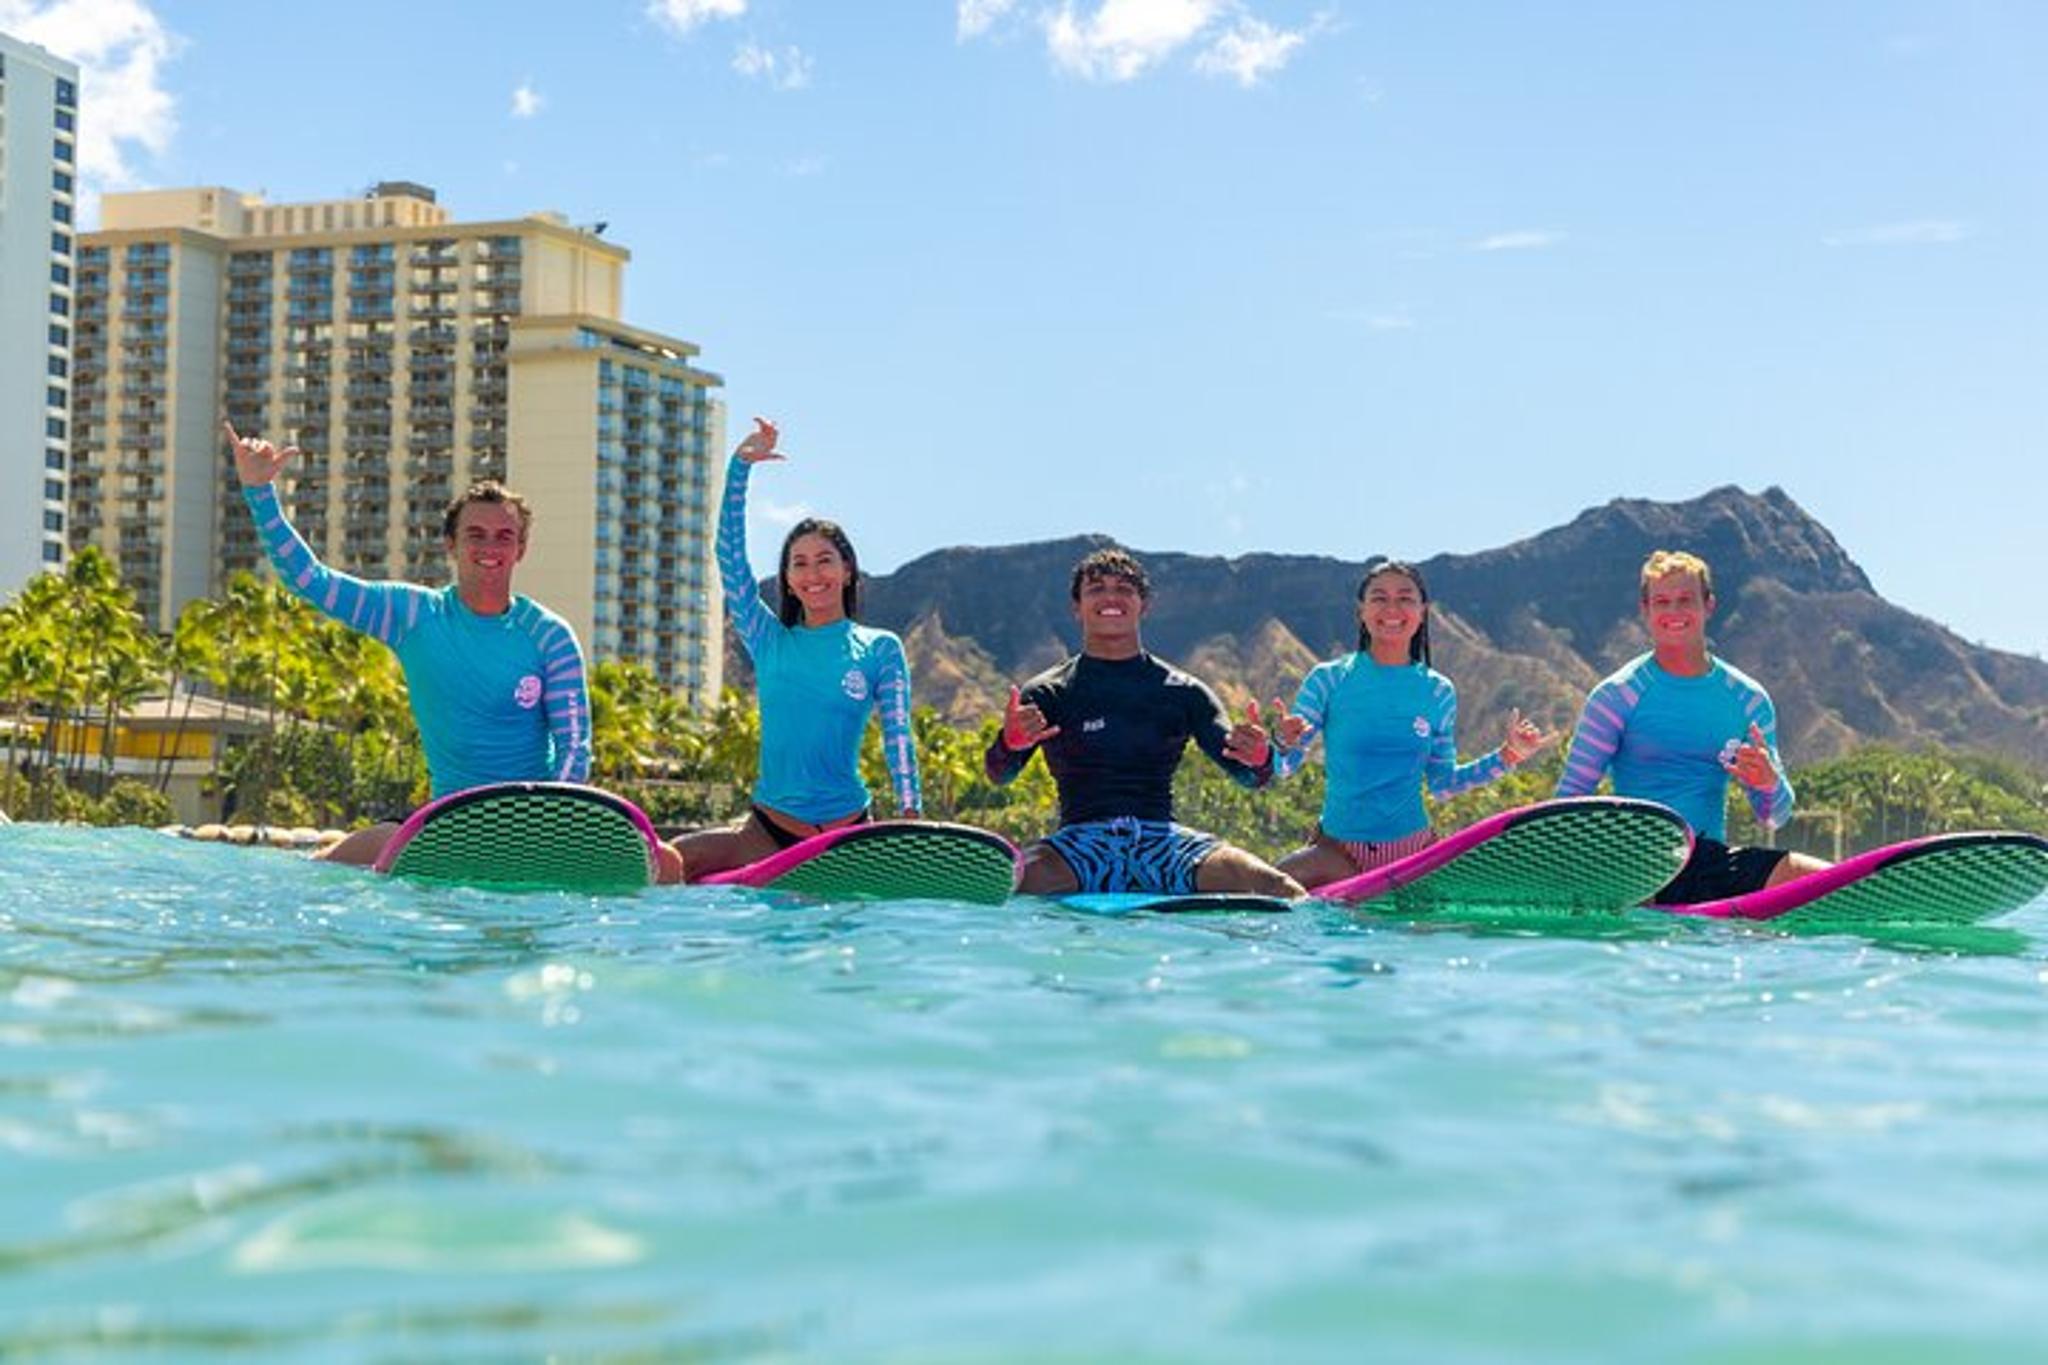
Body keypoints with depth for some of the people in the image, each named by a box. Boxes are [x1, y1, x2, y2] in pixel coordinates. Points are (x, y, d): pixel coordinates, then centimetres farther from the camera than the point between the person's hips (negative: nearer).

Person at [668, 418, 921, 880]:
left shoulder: (880, 650, 5)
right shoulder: (770, 642, 9)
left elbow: (898, 733, -1)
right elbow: (729, 554, 4)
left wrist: (911, 814, -14)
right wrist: (740, 465, -1)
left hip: (847, 832, 0)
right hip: (766, 830, 0)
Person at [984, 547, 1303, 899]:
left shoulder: (1184, 693, 15)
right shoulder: (1047, 694, 9)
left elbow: (1249, 777, 9)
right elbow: (999, 775, -3)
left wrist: (1259, 757, -17)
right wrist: (1010, 743, -28)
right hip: (1081, 839, -1)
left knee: (1283, 892, -24)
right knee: (1017, 886, -37)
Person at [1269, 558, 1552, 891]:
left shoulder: (1438, 692, 5)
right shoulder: (1328, 680, -3)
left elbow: (1442, 783, 11)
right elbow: (1282, 768, -3)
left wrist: (1507, 756, 5)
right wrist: (1283, 743, -25)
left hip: (1413, 850, 2)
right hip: (1337, 850, -2)